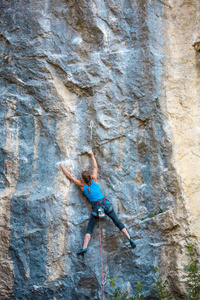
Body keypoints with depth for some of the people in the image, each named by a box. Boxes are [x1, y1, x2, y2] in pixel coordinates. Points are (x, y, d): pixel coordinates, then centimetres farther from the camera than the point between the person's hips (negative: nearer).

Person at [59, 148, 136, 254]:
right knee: (118, 222, 4)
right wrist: (92, 155, 27)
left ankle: (84, 247, -8)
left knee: (89, 229, 4)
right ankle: (130, 239, -1)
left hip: (96, 207, -2)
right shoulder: (94, 180, 4)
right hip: (105, 203, 2)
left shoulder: (82, 185, 0)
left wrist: (62, 166, 19)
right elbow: (95, 167, 17)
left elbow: (69, 176, 8)